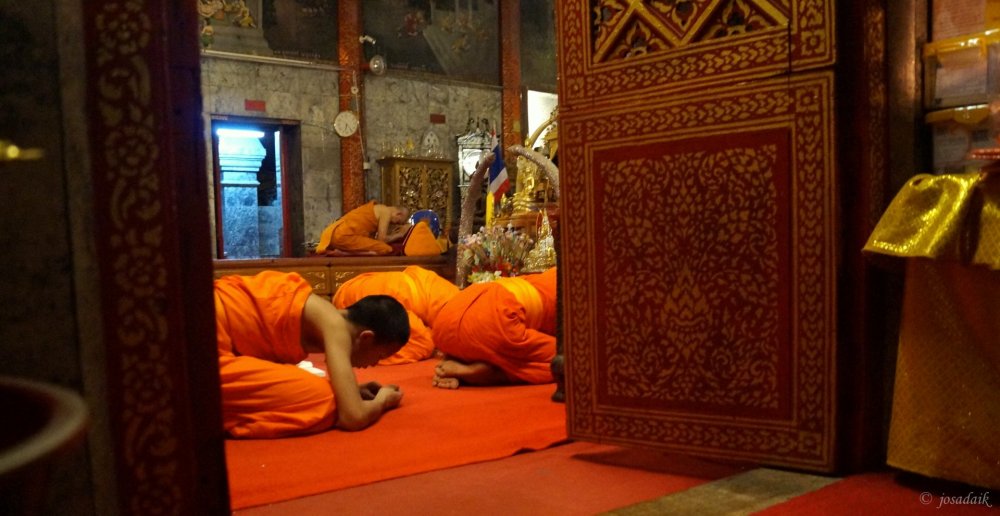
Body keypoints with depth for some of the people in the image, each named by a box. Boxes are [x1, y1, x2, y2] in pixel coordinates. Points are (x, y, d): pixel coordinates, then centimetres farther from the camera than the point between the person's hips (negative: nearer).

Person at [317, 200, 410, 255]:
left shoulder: (379, 208, 25)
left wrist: (392, 233, 23)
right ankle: (342, 253, -17)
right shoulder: (386, 211, -2)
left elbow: (373, 237, 17)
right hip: (344, 235, -10)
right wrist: (399, 235, 9)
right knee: (387, 249, -14)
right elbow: (381, 239, -5)